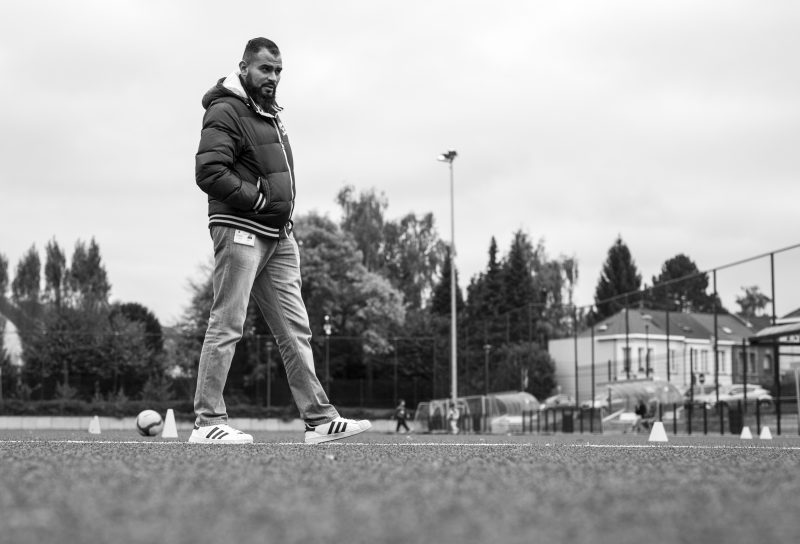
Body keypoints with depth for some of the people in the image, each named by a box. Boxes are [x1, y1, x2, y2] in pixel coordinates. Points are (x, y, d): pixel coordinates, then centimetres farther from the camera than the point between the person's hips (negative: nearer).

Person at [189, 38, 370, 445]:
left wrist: (283, 212, 10)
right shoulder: (225, 111, -8)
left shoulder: (270, 113, 21)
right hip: (240, 230, -9)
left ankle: (319, 419, 7)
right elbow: (209, 173, -20)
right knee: (227, 327, -7)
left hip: (278, 235, 9)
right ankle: (207, 423, -2)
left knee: (295, 329, 6)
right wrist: (259, 199, -15)